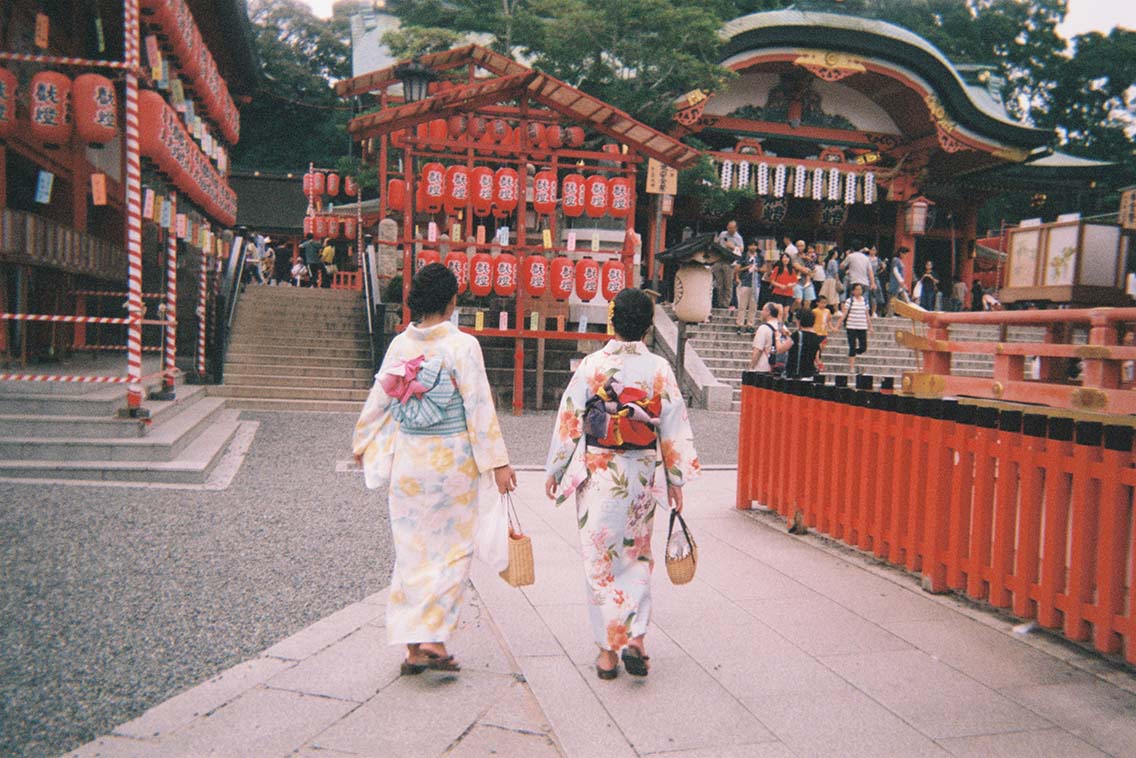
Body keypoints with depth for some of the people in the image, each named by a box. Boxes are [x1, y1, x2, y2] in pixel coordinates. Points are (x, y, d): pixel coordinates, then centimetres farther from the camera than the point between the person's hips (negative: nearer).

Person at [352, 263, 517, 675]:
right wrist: (498, 462, -8)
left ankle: (412, 646, 18)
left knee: (412, 550, 12)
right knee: (452, 550, 9)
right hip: (452, 459, -4)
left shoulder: (400, 344, 2)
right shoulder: (462, 345, -12)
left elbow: (378, 398, 9)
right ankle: (433, 638, 4)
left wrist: (363, 445, 23)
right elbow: (479, 408, -13)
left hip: (407, 458, 4)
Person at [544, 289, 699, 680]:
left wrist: (554, 470, 5)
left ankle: (608, 650, 13)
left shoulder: (591, 365, -9)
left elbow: (569, 420, -6)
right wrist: (676, 480, 8)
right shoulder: (660, 369, -3)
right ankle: (636, 639, 9)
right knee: (637, 555, 18)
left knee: (601, 559, 7)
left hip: (597, 474, -2)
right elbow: (674, 427, -1)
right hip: (641, 475, 2)